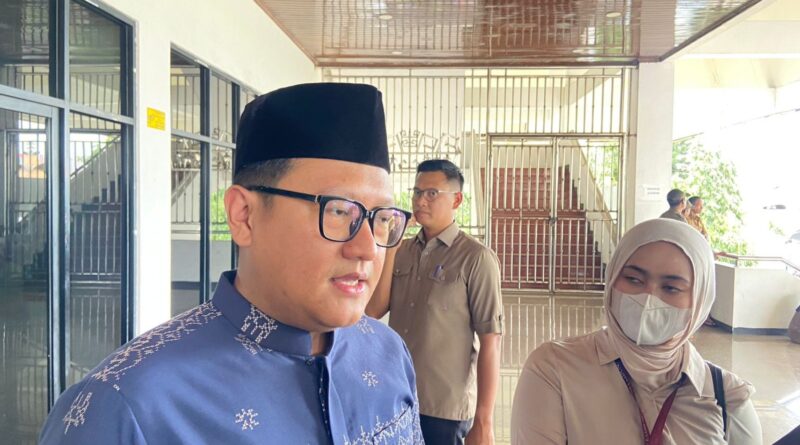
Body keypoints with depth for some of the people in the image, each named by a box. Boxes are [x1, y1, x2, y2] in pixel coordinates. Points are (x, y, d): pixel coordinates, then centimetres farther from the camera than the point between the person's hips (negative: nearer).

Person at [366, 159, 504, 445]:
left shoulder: (475, 258, -11)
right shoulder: (402, 251, 4)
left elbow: (489, 342, -12)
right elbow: (373, 311, -4)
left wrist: (483, 422, -13)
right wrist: (389, 246, -8)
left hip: (444, 410, -4)